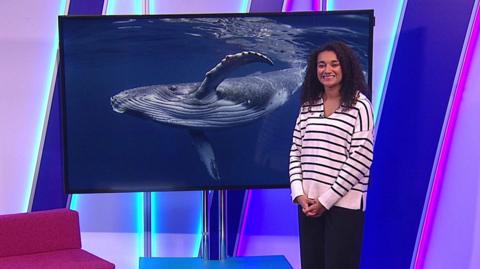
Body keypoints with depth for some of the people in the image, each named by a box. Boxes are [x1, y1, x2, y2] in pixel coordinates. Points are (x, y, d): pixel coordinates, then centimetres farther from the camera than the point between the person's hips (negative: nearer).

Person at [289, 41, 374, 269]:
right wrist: (299, 193, -3)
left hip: (344, 204, -5)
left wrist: (327, 199, -11)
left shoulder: (359, 105, -4)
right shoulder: (308, 106, 11)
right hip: (309, 203, 5)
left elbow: (361, 157, -10)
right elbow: (296, 152, 11)